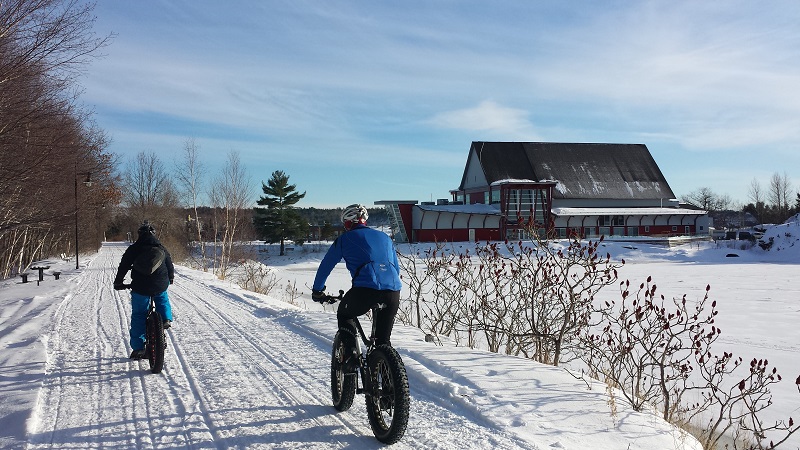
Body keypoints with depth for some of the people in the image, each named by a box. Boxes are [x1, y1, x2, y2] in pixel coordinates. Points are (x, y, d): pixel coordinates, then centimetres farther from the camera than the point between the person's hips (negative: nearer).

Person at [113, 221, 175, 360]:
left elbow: (123, 266, 5)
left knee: (138, 315, 10)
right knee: (162, 299, 36)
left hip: (140, 288, -1)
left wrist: (118, 282, 19)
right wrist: (170, 278, 37)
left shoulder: (133, 249, 5)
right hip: (160, 286, 1)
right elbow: (170, 266, 18)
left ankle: (138, 347, 10)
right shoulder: (161, 248, 9)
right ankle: (166, 319, 14)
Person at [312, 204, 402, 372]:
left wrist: (317, 290, 35)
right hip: (393, 293, 4)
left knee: (344, 315, 27)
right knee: (384, 339, 19)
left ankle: (351, 355, 10)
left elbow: (326, 265, 21)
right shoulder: (385, 237, 26)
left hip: (365, 290, -4)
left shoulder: (345, 239, 14)